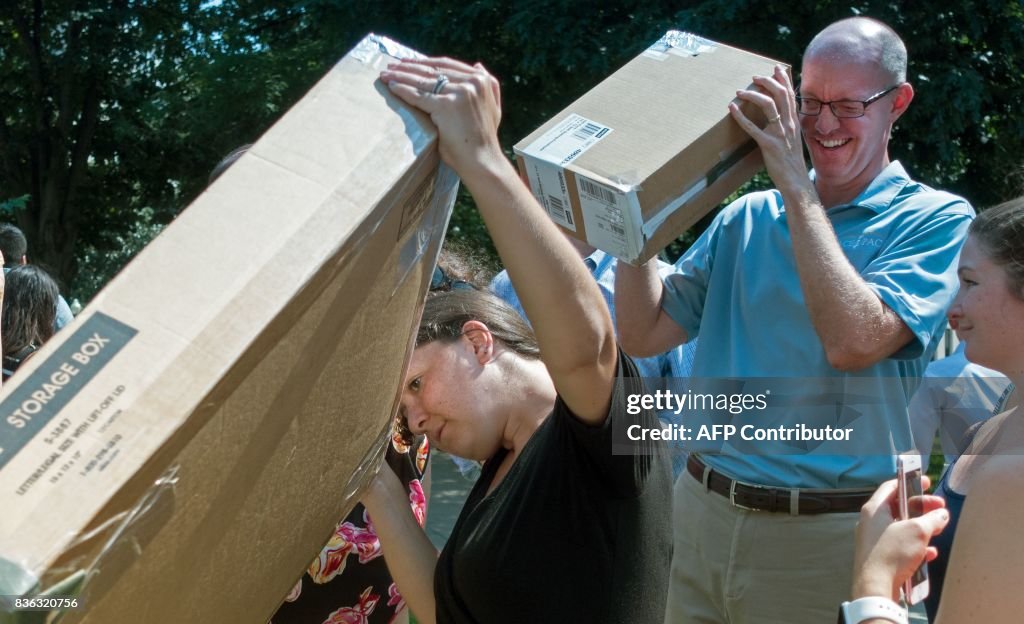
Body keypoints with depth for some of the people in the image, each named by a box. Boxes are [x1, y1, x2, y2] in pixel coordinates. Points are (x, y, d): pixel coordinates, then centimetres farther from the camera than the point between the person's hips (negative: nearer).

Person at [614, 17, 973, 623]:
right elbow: (644, 334, 4)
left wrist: (795, 185, -19)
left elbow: (853, 343, -22)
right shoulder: (746, 217, 8)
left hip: (826, 531, -4)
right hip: (704, 511, 4)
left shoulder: (933, 219, -6)